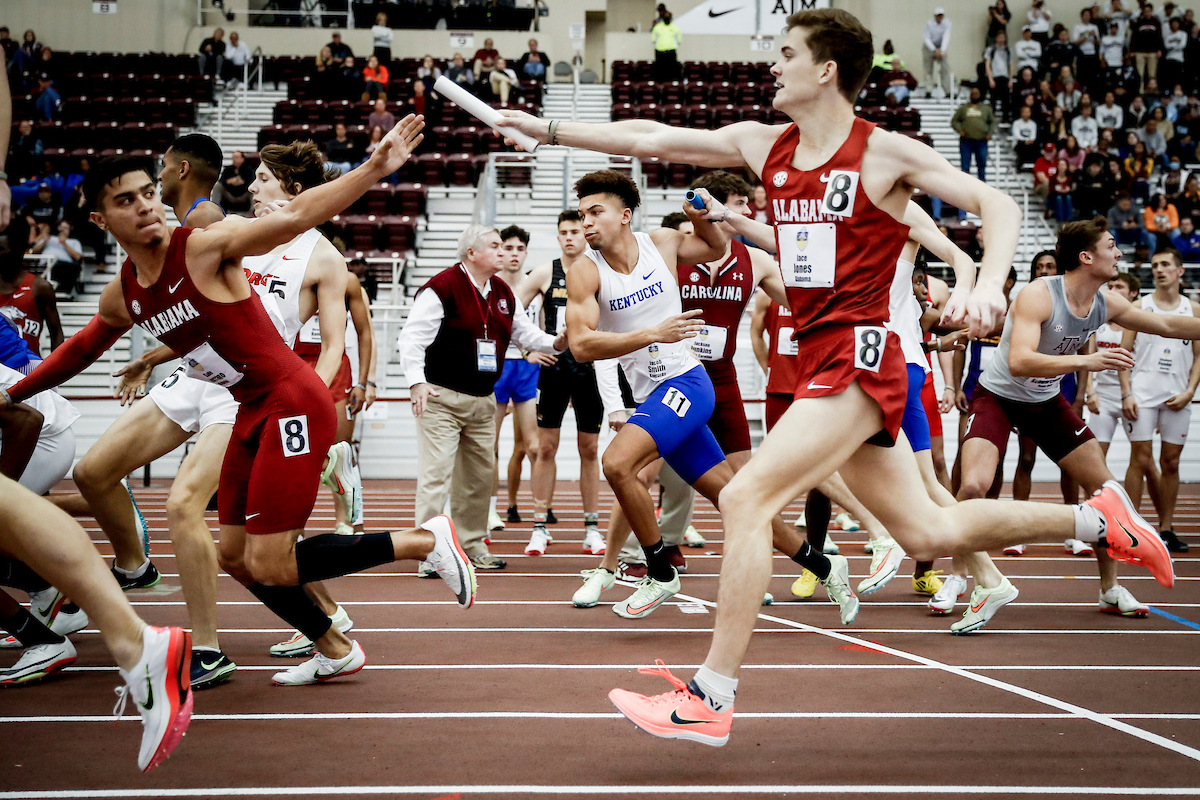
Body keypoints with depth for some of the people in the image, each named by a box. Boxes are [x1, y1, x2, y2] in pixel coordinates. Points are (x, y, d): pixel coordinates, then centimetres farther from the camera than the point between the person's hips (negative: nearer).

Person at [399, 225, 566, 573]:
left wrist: (555, 342, -1)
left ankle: (473, 546, 25)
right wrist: (417, 382, -25)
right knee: (435, 475, -10)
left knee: (479, 475, 13)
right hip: (441, 399, -8)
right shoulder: (442, 288, -14)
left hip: (483, 401, 8)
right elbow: (412, 337, -17)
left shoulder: (504, 294, 10)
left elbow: (525, 333, 18)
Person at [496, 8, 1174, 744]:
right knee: (930, 533, 12)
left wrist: (987, 288, -23)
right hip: (820, 360, 7)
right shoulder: (763, 145, 12)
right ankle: (1098, 518, 30)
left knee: (744, 499, -16)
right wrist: (547, 128, 12)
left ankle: (710, 698, -10)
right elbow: (647, 139, 13)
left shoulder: (885, 153, -5)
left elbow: (997, 204, -5)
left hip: (858, 358, -7)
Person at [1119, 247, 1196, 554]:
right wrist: (1126, 394, -8)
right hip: (1142, 394, -2)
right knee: (1141, 460, -5)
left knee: (1171, 463, 7)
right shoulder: (1139, 306, 4)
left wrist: (1189, 392, -4)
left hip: (1178, 398, 2)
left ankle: (1166, 529, 15)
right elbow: (1125, 352, 2)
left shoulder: (1193, 309, 9)